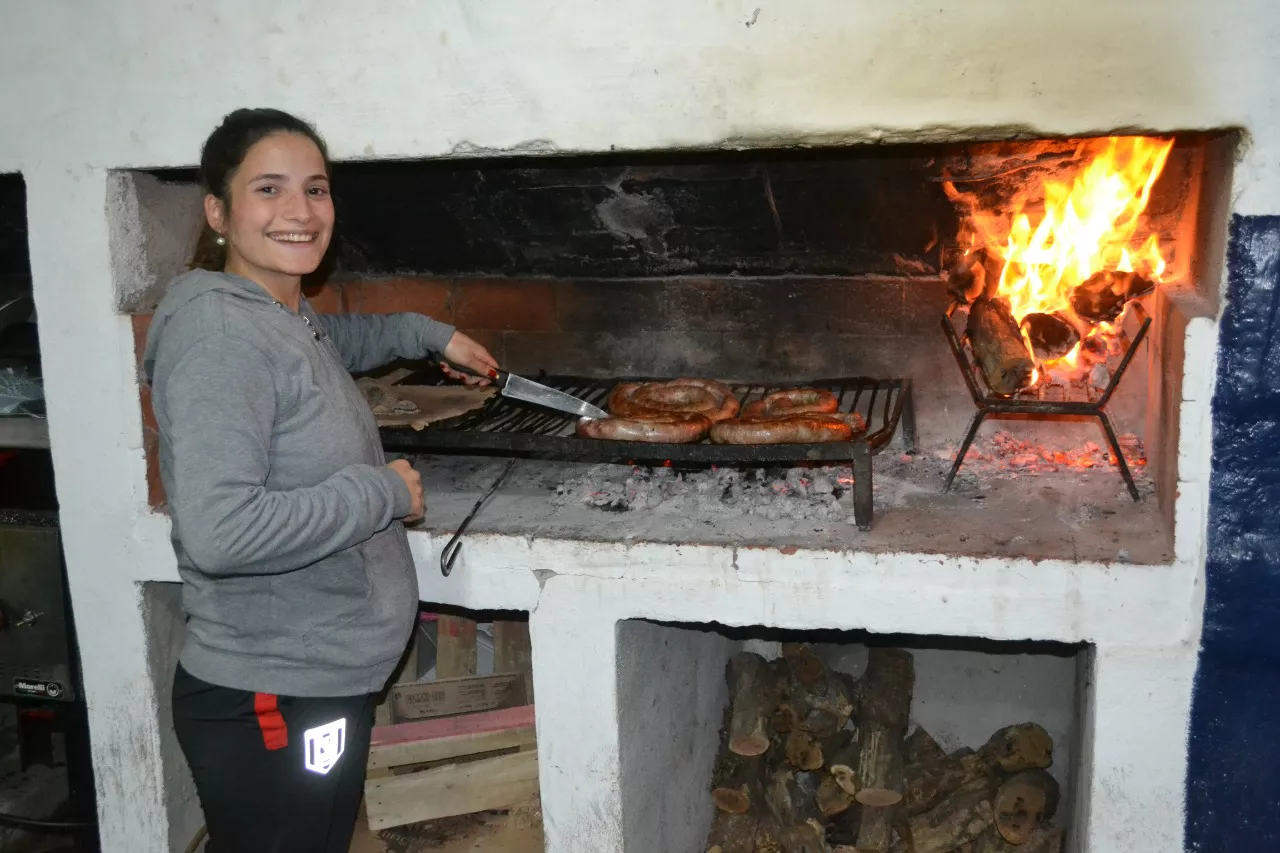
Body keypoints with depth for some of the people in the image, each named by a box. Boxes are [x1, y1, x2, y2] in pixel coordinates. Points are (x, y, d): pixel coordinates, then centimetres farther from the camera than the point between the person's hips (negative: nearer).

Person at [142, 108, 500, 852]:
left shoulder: (289, 316, 7)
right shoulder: (221, 334, -21)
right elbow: (218, 531, -31)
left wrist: (429, 334, 24)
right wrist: (383, 493, -21)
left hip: (324, 685, 9)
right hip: (266, 703, -9)